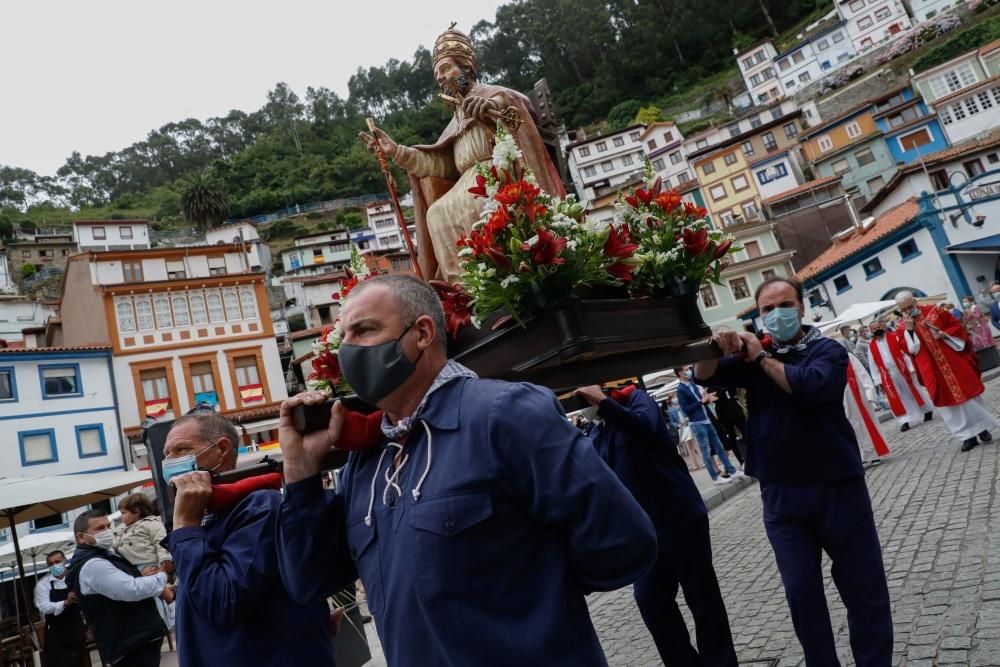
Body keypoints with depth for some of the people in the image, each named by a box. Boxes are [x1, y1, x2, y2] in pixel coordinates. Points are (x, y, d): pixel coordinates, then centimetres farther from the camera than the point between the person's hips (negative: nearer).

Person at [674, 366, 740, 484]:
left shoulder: (692, 384, 12)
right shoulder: (681, 390, -12)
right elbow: (685, 409, -15)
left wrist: (707, 399, 1)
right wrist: (702, 401, -14)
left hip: (706, 420, 8)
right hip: (697, 424, -8)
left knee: (719, 446, 14)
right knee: (706, 451, 1)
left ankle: (731, 470, 23)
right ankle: (716, 477, 9)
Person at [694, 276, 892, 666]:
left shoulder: (827, 350, -2)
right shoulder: (753, 356, 8)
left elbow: (810, 385, -24)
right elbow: (704, 376, -4)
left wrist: (762, 357, -14)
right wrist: (716, 348, -22)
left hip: (837, 487, -2)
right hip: (781, 496, 3)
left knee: (863, 584, 9)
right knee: (802, 591, 10)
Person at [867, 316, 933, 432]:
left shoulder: (895, 337, -3)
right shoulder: (871, 347, 1)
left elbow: (906, 352, -5)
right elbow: (873, 365, 3)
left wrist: (911, 368, -10)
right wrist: (878, 380, 0)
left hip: (903, 370, -2)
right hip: (888, 376, 2)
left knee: (914, 391, 12)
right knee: (896, 398, 4)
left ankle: (927, 410, 32)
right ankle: (906, 420, 11)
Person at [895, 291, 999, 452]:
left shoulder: (934, 311, -1)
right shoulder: (903, 327, 0)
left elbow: (957, 326, 2)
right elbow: (909, 349, -9)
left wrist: (944, 334, -15)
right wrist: (909, 329, -18)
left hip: (954, 361, 0)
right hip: (933, 370, 0)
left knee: (967, 392, 8)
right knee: (948, 399, 3)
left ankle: (981, 427, 25)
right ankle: (968, 435, 11)